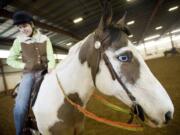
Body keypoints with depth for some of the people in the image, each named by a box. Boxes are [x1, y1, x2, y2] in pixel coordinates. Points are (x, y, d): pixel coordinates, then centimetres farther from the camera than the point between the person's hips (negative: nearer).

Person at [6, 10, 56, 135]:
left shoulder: (45, 39, 3)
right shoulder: (19, 41, 2)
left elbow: (51, 57, -2)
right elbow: (10, 60, 8)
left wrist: (51, 70, -20)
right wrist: (25, 65, -6)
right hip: (29, 74, -1)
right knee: (20, 106, -16)